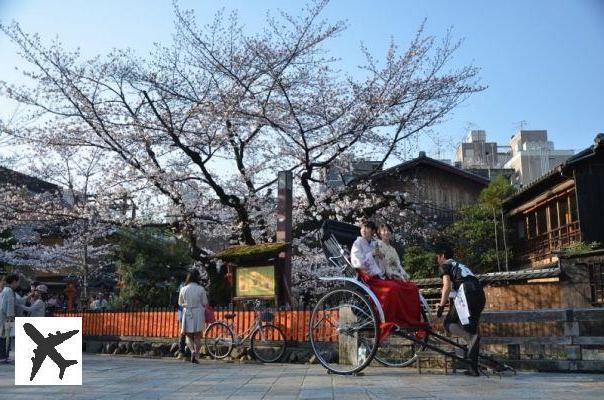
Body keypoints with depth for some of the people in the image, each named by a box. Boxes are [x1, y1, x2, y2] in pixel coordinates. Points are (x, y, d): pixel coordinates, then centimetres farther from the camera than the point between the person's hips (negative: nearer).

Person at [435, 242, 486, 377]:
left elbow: (447, 286, -2)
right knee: (471, 328, 12)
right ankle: (474, 368, 9)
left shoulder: (444, 265, 12)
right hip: (480, 294, 7)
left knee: (448, 323, 3)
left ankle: (470, 337, -27)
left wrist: (441, 307, 1)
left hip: (465, 293, -7)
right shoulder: (460, 265, 34)